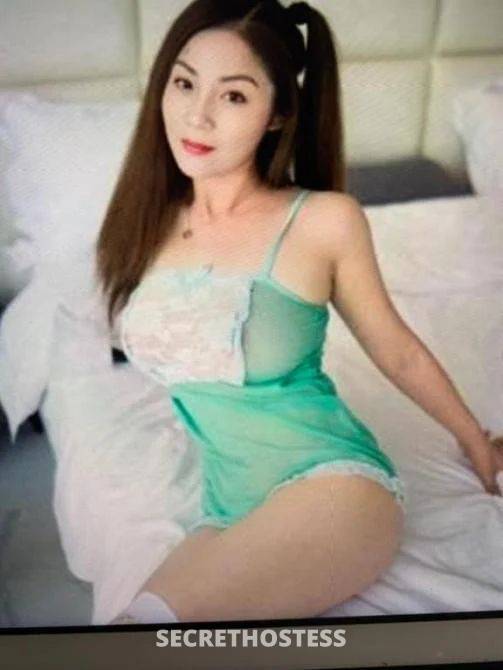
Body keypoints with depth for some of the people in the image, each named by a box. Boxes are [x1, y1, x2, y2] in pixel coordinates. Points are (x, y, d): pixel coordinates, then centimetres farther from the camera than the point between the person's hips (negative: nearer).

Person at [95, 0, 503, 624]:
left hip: (338, 482, -4)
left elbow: (398, 353, 6)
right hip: (228, 513, 5)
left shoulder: (325, 221, -8)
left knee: (150, 617, -29)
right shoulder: (151, 224, 5)